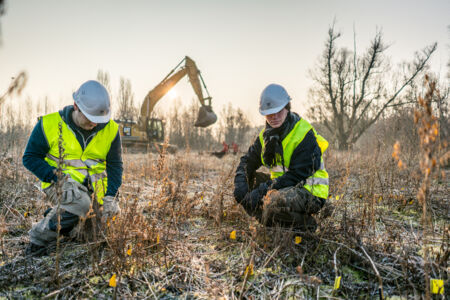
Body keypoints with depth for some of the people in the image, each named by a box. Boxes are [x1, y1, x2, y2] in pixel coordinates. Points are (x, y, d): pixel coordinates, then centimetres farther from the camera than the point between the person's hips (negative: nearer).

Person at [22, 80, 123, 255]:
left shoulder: (111, 129, -3)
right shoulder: (49, 124, -10)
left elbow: (114, 165, 0)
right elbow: (30, 157, -3)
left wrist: (111, 197, -13)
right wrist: (55, 177, -20)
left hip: (92, 187, 4)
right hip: (61, 182, -4)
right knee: (80, 203, -36)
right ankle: (39, 238, -11)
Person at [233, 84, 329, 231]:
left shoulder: (304, 134, -17)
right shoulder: (266, 134, 7)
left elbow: (297, 176, -23)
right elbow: (248, 161, 10)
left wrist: (262, 191, -27)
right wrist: (240, 183, -12)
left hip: (311, 193, -8)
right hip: (282, 188, 8)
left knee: (275, 201, -36)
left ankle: (306, 225, -5)